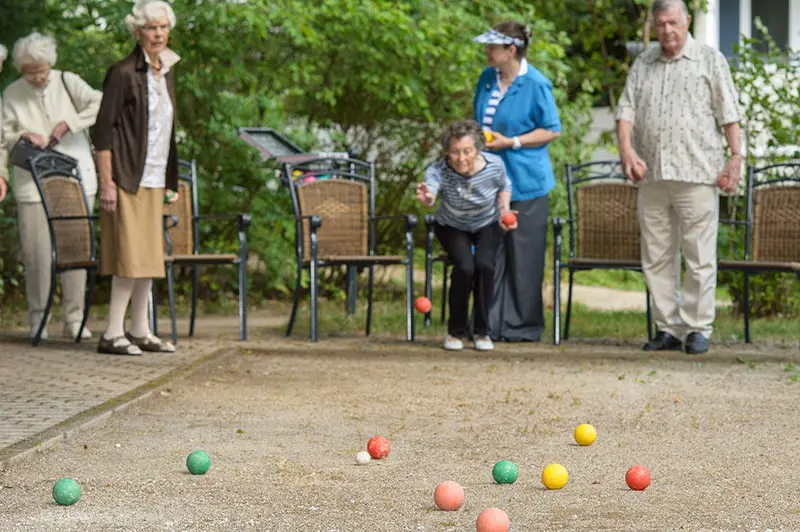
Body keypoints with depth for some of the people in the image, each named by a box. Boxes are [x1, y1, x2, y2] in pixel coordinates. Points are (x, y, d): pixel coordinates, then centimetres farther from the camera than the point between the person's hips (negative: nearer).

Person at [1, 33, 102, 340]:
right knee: (36, 253, -3)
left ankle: (74, 319, 5)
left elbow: (99, 105, -9)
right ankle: (37, 319, 7)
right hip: (33, 184, 0)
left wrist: (67, 124, -16)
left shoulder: (68, 83, 2)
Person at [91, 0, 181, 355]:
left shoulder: (166, 72, 14)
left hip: (154, 180, 8)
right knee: (131, 257, -10)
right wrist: (107, 182, -17)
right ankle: (112, 335, -5)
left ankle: (140, 332, 17)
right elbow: (102, 130, -12)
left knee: (150, 257, 10)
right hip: (127, 177, -8)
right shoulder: (124, 73, -10)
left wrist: (171, 181, 18)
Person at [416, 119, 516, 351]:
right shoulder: (438, 170, -31)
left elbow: (505, 186, 0)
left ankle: (482, 331, -9)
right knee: (464, 267, -27)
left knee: (484, 264, -26)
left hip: (487, 225, 1)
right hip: (452, 227, -1)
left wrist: (504, 210, -16)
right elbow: (431, 187, -53)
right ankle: (456, 331, -7)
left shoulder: (494, 165, -24)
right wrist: (426, 198, -76)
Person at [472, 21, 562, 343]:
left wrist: (512, 142, -14)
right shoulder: (488, 78, 9)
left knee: (524, 257, 0)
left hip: (525, 183, -6)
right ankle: (491, 325, 13)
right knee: (490, 254, 7)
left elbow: (552, 131, -7)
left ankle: (524, 327, 8)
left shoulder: (536, 85, -11)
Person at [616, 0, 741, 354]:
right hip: (651, 176, 4)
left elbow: (729, 115, 3)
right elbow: (626, 110, 9)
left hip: (696, 175, -4)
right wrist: (626, 149, -8)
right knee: (656, 258, 5)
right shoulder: (643, 65, 17)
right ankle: (667, 328, 12)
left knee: (699, 257, -4)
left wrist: (735, 158, -6)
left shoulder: (710, 60, 6)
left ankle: (698, 329, 1)